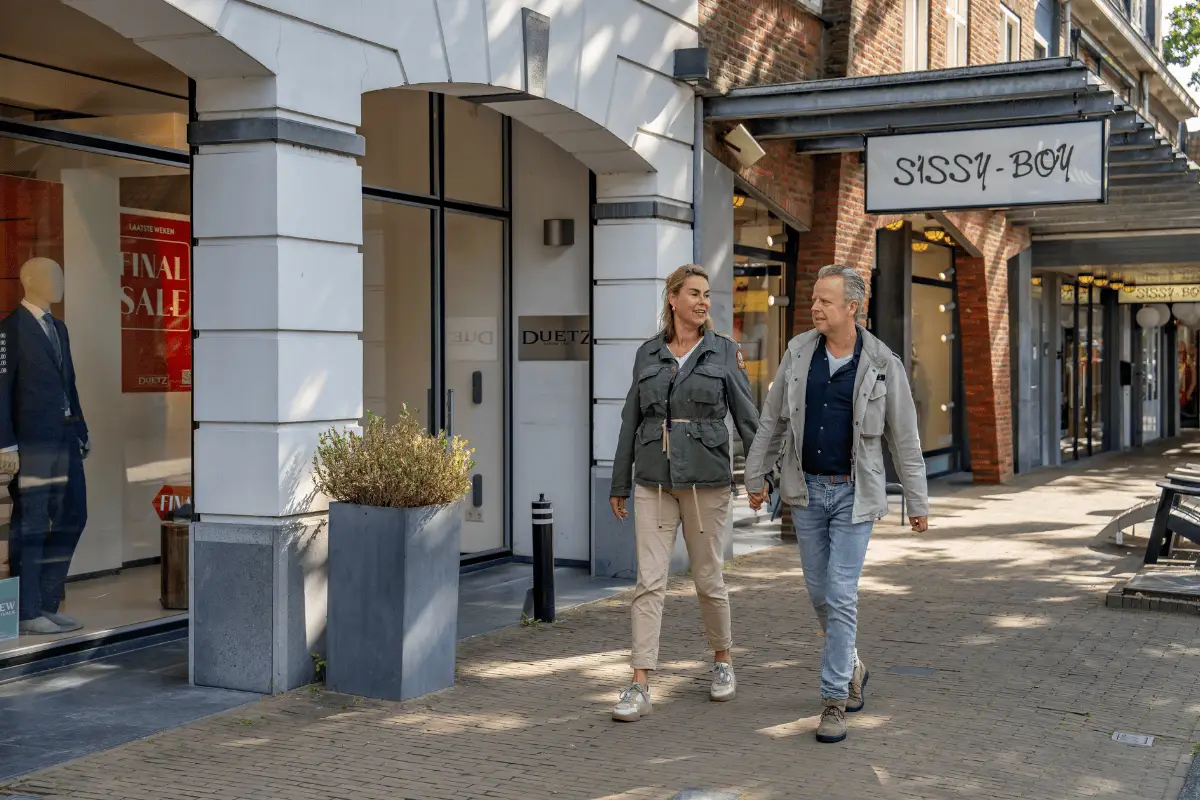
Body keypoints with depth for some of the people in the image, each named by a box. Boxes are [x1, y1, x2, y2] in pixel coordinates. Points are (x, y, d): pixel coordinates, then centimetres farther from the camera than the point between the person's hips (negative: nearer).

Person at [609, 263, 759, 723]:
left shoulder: (723, 351, 3)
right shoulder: (648, 354, 8)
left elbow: (746, 417, 2)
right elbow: (632, 421, 12)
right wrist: (619, 484, 12)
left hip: (706, 479, -1)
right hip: (653, 481, 1)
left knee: (708, 579, 8)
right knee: (649, 582, -4)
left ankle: (722, 660, 32)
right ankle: (640, 688, -4)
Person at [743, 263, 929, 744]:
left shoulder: (883, 365, -9)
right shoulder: (799, 352, -1)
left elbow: (904, 439, -2)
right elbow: (773, 420, 8)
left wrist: (918, 502, 1)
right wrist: (755, 476, 10)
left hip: (854, 494, -3)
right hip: (806, 491, 4)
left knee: (841, 596, -10)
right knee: (820, 592, 11)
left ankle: (833, 702, -2)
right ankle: (851, 667, 37)